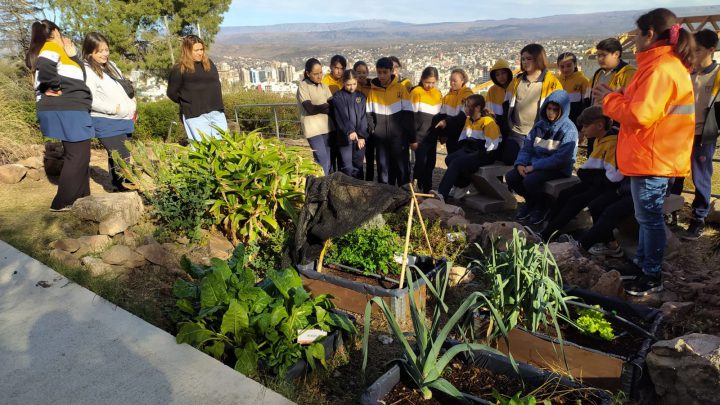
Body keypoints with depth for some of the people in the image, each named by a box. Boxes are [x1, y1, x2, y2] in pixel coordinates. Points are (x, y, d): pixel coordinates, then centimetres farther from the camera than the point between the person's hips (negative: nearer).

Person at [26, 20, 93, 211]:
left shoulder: (51, 51, 23)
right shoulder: (52, 47, -5)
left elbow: (79, 77, 18)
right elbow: (45, 67, -28)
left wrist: (73, 56, 10)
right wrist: (57, 88, -14)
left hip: (68, 110, 10)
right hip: (67, 110, -10)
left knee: (76, 155, 16)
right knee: (77, 156, -7)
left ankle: (81, 198, 22)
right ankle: (63, 202, -4)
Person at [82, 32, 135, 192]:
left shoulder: (111, 65, 14)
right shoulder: (88, 71, -11)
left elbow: (123, 88, 23)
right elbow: (91, 100, -19)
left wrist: (131, 108, 8)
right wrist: (114, 109, -18)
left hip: (123, 120, 8)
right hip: (106, 123, -8)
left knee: (116, 157, 14)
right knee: (122, 159, -15)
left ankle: (118, 187, 21)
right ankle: (126, 189, -13)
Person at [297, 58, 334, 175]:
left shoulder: (324, 85, 11)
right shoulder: (303, 86, -6)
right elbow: (310, 109, -14)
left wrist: (318, 108, -13)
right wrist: (326, 106, -3)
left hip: (326, 126, 5)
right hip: (313, 128, -5)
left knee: (328, 159, 8)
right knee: (322, 159, -9)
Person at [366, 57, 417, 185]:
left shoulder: (401, 89, -2)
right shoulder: (372, 91, 5)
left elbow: (408, 116, -2)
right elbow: (369, 115, 9)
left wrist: (412, 139, -3)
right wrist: (371, 133, -3)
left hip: (399, 136, -2)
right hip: (380, 137, 2)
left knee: (402, 167, -1)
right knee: (383, 169, 7)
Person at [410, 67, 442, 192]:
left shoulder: (438, 93, 10)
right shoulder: (416, 92, -8)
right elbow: (412, 115, -9)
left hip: (432, 136, 6)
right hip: (420, 136, -6)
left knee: (430, 163, 11)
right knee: (421, 162, -8)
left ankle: (428, 189, 21)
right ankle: (416, 189, 1)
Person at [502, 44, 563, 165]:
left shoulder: (551, 81, -3)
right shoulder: (517, 80, 11)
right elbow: (507, 105, 14)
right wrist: (506, 128, 9)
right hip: (516, 132, 4)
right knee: (508, 160, -4)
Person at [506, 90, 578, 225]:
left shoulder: (569, 130, -12)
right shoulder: (540, 125, 8)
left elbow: (561, 158, -21)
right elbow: (527, 147, 7)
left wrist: (534, 166, -23)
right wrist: (521, 163, -13)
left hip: (559, 168, -6)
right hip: (536, 164, 7)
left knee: (530, 181, -30)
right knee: (511, 177, -14)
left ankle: (542, 206, 2)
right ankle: (531, 201, 13)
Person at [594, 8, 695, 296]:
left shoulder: (660, 68, -19)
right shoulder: (670, 64, 14)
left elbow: (639, 115, -24)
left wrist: (610, 98, -11)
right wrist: (616, 97, 6)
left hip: (652, 159, -10)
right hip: (654, 156, 10)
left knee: (649, 217, 0)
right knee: (647, 216, 20)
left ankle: (652, 277, 12)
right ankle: (642, 262, 34)